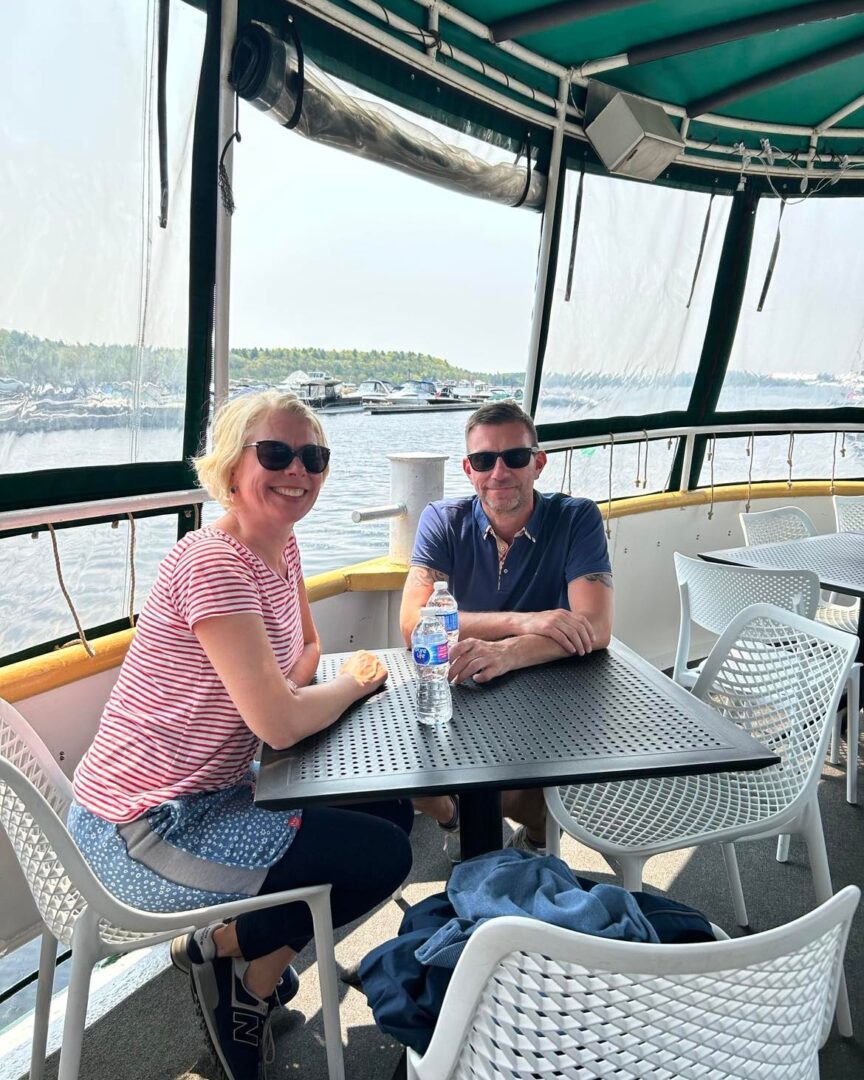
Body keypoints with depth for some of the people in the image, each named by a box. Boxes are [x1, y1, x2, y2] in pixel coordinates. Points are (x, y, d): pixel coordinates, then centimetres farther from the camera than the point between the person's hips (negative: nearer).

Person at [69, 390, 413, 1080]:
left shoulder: (282, 545, 3)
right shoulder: (214, 563, -25)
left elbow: (305, 652, 16)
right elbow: (280, 724, -30)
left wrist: (290, 685, -8)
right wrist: (354, 682, -9)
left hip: (214, 792, 9)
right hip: (144, 833, -9)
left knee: (392, 810, 11)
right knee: (383, 857, -11)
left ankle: (256, 968, 22)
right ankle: (224, 948, 12)